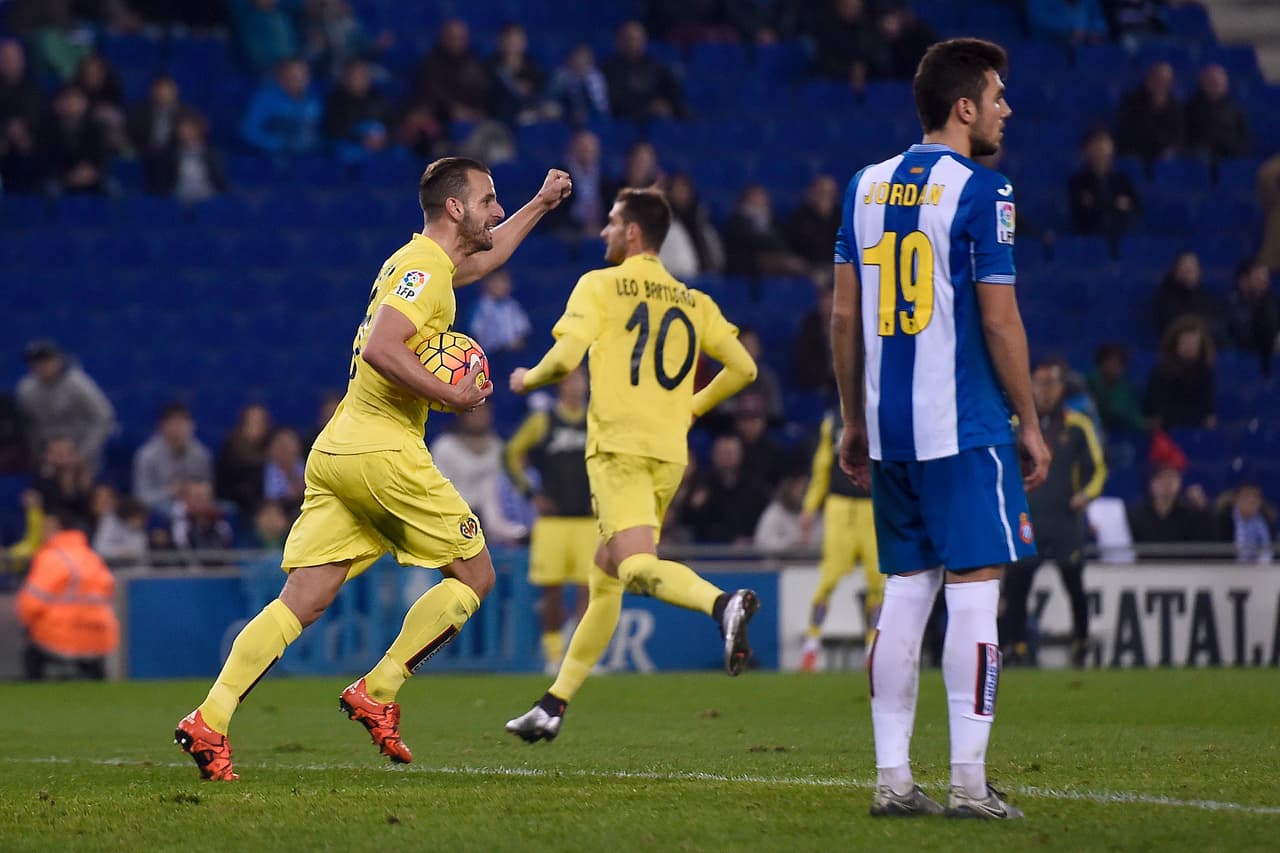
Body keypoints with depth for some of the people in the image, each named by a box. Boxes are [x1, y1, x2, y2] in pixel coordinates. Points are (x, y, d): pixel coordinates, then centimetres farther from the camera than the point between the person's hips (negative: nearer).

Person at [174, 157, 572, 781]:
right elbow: (381, 349, -24)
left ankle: (210, 719, -12)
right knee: (474, 574, 6)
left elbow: (482, 260, 44)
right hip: (385, 452, -9)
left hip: (336, 454, 9)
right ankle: (377, 693, -1)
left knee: (301, 602, 1)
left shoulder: (425, 262, 21)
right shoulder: (423, 268, -9)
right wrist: (449, 396, -17)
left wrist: (539, 205, 46)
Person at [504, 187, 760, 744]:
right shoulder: (693, 302, 16)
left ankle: (724, 604, -50)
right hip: (670, 453, 7)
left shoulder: (599, 286, 0)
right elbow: (742, 368, 12)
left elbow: (564, 359, -11)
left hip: (619, 447, -7)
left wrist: (528, 379, 11)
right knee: (605, 579, 15)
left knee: (638, 568, -22)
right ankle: (554, 705, 19)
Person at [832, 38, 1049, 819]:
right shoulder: (980, 190, -9)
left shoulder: (867, 186, 11)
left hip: (889, 431, 7)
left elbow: (844, 316, 13)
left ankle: (892, 776, 7)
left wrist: (854, 422, 20)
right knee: (975, 589, -4)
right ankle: (970, 781, -6)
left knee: (906, 593, 9)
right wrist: (1031, 425, -2)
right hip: (965, 428, -6)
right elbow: (999, 320, -11)